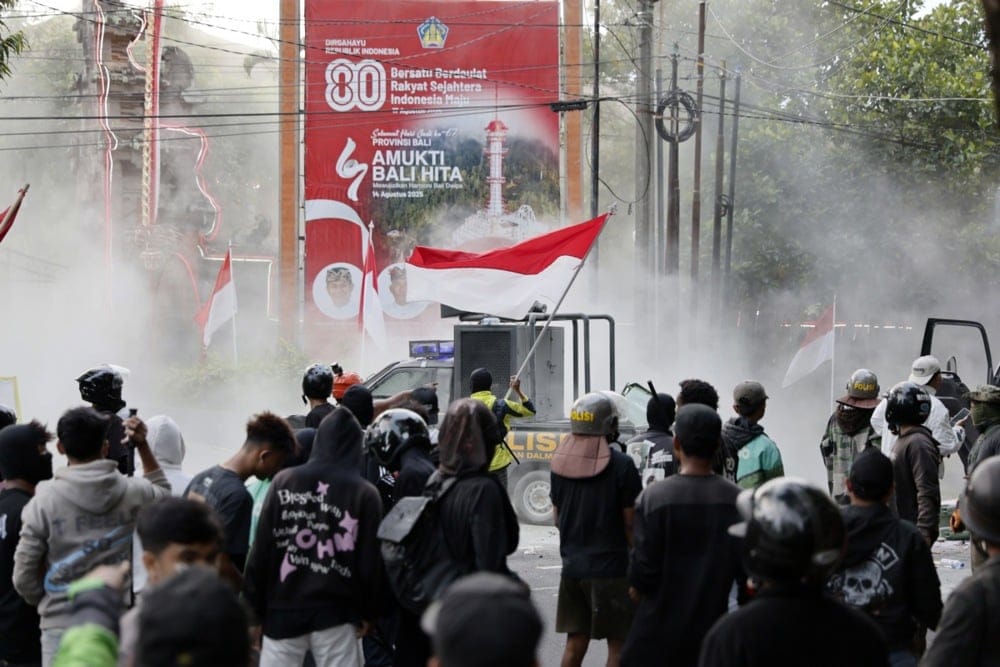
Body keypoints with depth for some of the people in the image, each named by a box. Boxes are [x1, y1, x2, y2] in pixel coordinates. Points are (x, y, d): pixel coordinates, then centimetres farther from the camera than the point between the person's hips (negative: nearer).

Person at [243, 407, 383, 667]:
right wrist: (366, 612, 11)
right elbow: (369, 563, -1)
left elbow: (261, 551, 2)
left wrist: (254, 607, 8)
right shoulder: (365, 494, -5)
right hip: (336, 614, -2)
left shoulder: (284, 482, 1)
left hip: (283, 609, 2)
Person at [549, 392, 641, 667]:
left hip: (572, 565, 5)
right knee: (617, 641, 3)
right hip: (611, 567, -5)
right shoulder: (621, 466, -14)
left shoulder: (560, 463, 3)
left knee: (575, 641, 12)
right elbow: (631, 523, -10)